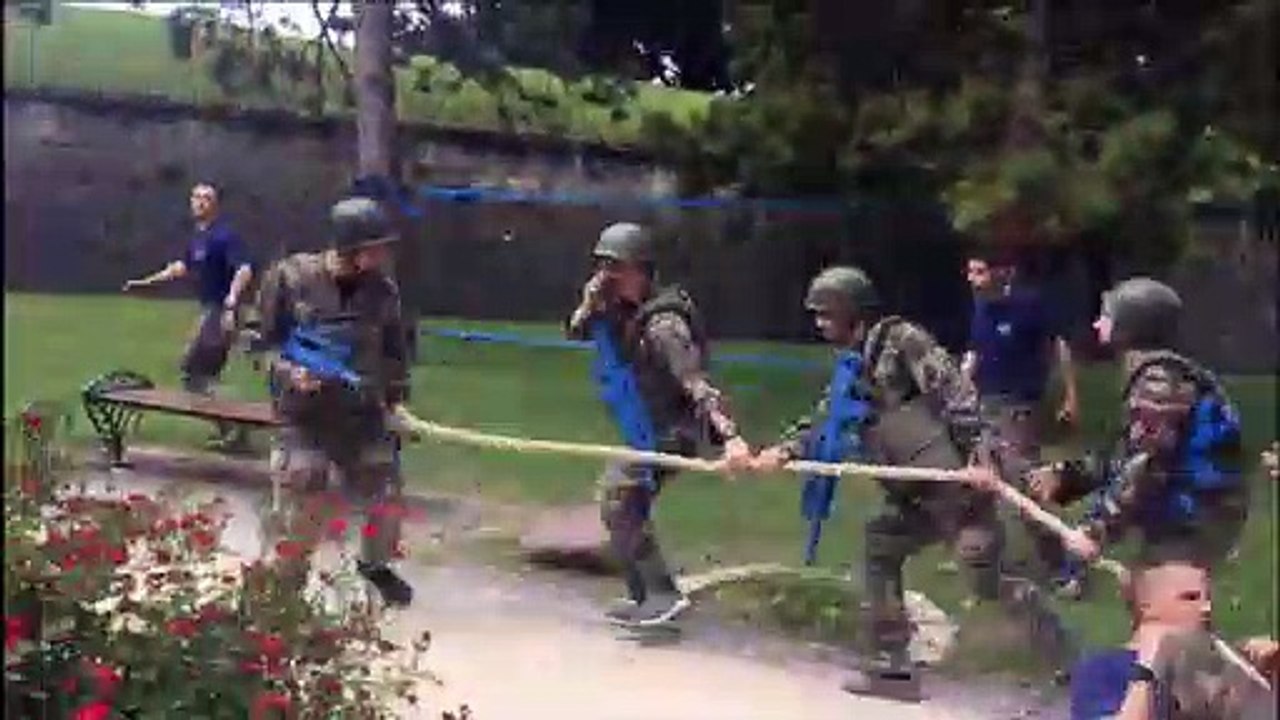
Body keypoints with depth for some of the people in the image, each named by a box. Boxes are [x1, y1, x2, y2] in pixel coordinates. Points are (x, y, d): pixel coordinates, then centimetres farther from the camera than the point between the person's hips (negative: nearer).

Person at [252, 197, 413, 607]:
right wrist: (289, 372, -21)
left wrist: (396, 397, 9)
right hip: (305, 413, -4)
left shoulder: (382, 290, -1)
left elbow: (393, 351, 13)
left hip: (364, 412, 4)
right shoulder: (292, 278, -12)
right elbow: (265, 340, -4)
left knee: (386, 495, 10)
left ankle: (376, 566, 37)